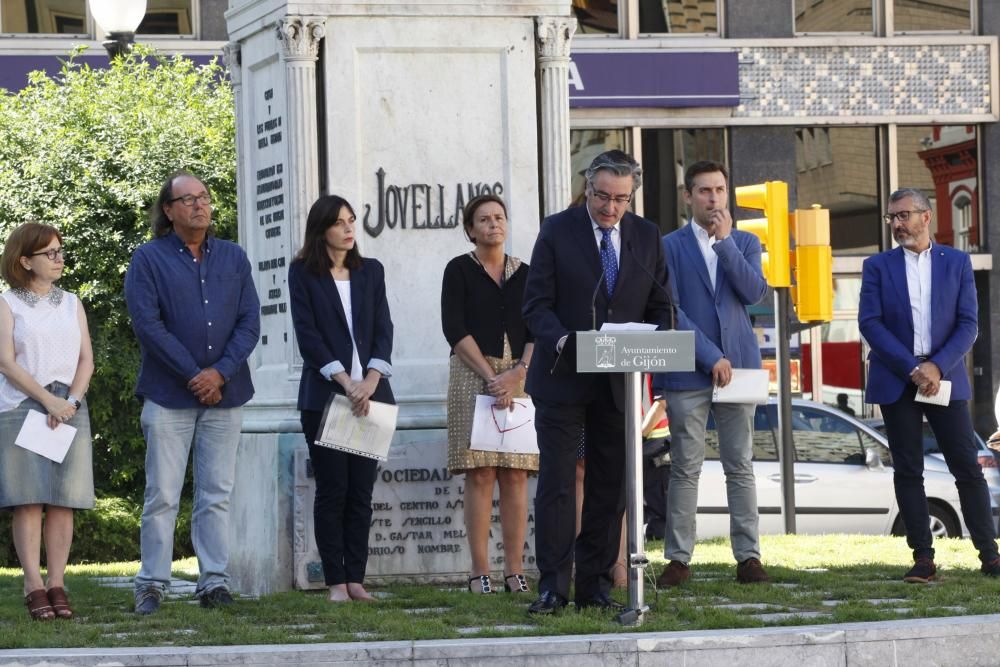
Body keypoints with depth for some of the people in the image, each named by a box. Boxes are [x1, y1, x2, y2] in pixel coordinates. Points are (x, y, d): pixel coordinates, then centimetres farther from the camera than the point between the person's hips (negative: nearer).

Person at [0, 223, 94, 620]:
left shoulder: (71, 304, 15)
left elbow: (86, 360, 9)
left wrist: (70, 401, -7)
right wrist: (48, 399, -13)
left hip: (68, 409, 4)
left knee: (63, 501, -1)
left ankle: (57, 585, 0)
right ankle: (34, 588, -9)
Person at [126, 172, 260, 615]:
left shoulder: (233, 258, 11)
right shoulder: (149, 259, 1)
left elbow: (249, 322, 6)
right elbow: (147, 323, -8)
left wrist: (220, 372, -9)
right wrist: (193, 375, -11)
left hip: (224, 395, 3)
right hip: (168, 395, -3)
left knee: (217, 495, 4)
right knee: (162, 496, -3)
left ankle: (215, 582, 7)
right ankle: (152, 585, 1)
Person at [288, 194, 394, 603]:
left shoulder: (370, 271, 13)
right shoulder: (303, 273, 2)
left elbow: (383, 328, 6)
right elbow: (307, 332, -6)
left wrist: (371, 381, -10)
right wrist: (345, 382, -15)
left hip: (370, 393, 3)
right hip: (324, 396, -3)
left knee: (361, 491, 2)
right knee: (332, 490, -3)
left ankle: (356, 580, 4)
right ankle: (335, 582, -1)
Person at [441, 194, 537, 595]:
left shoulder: (524, 274, 14)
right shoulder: (460, 271, 5)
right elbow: (454, 329, -4)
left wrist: (518, 372, -9)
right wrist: (490, 377, -11)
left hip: (520, 378, 3)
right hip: (472, 376, -3)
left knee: (516, 476, -2)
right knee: (480, 475, -7)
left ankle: (515, 571, -2)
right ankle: (480, 572, -7)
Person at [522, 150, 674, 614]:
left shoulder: (646, 236, 8)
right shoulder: (557, 231, -1)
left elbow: (660, 308, 12)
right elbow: (537, 303, -5)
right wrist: (563, 341, -23)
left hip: (618, 383, 3)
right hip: (563, 379, -3)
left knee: (609, 488, 5)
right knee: (556, 485, -8)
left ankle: (595, 585, 12)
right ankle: (552, 587, -7)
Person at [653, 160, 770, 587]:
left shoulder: (744, 244, 13)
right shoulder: (669, 247, 4)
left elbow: (755, 293, -4)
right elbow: (670, 309, -4)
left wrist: (725, 242, -10)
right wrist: (710, 357, -11)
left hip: (736, 367, 2)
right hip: (688, 372, -2)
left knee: (740, 467, 2)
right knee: (686, 468, -1)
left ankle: (748, 556, 2)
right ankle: (678, 558, 2)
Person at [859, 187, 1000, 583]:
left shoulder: (957, 263, 6)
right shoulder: (878, 266, 6)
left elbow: (968, 324, 0)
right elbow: (869, 323, -4)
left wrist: (938, 367, -14)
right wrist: (912, 369, -12)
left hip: (945, 380, 0)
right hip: (896, 382, 1)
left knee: (967, 468, -3)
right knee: (908, 471, 0)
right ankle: (923, 558, 2)